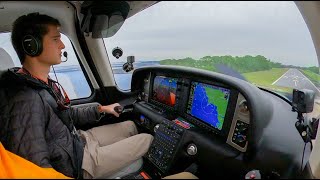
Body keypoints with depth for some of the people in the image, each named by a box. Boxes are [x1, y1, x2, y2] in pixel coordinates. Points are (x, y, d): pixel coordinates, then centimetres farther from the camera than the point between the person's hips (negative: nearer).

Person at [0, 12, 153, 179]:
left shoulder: (45, 84, 1)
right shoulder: (26, 101, -31)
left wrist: (101, 109, 10)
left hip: (80, 139, 9)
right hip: (76, 164, -9)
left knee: (130, 126, 16)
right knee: (148, 139, -3)